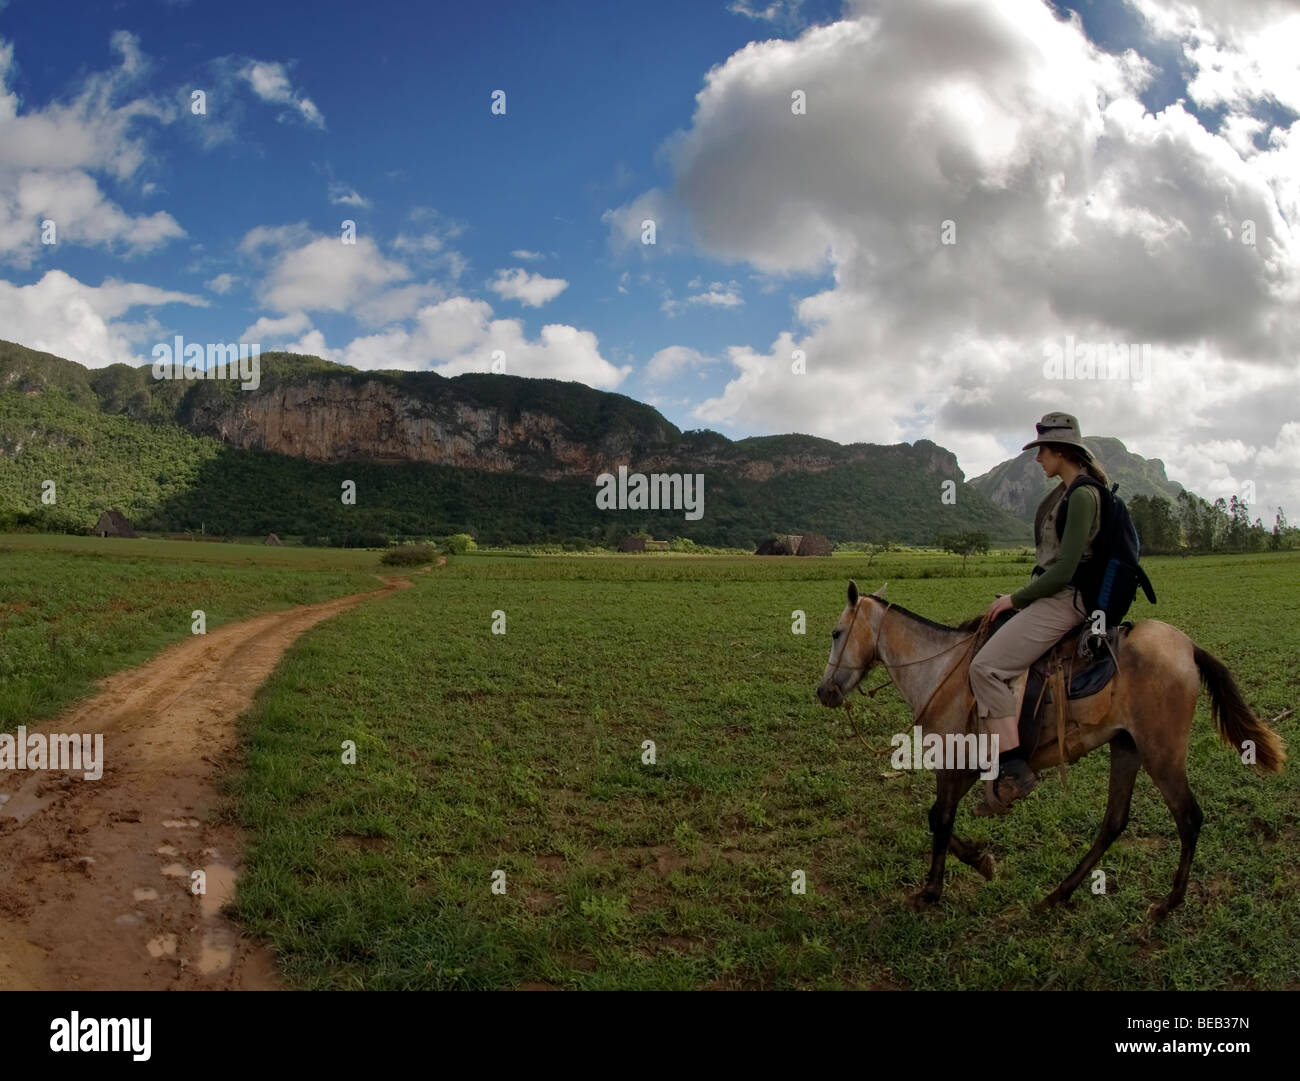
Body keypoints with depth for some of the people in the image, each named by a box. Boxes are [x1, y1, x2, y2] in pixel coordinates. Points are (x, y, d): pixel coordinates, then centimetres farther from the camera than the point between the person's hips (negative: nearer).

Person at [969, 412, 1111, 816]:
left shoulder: (1082, 496, -16)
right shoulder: (1066, 492, 15)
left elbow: (1064, 570, -20)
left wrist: (1016, 599, -12)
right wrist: (1020, 597, 16)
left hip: (1063, 600, -11)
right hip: (1049, 595, 11)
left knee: (986, 667, -22)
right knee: (980, 639, 18)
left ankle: (1012, 770, -21)